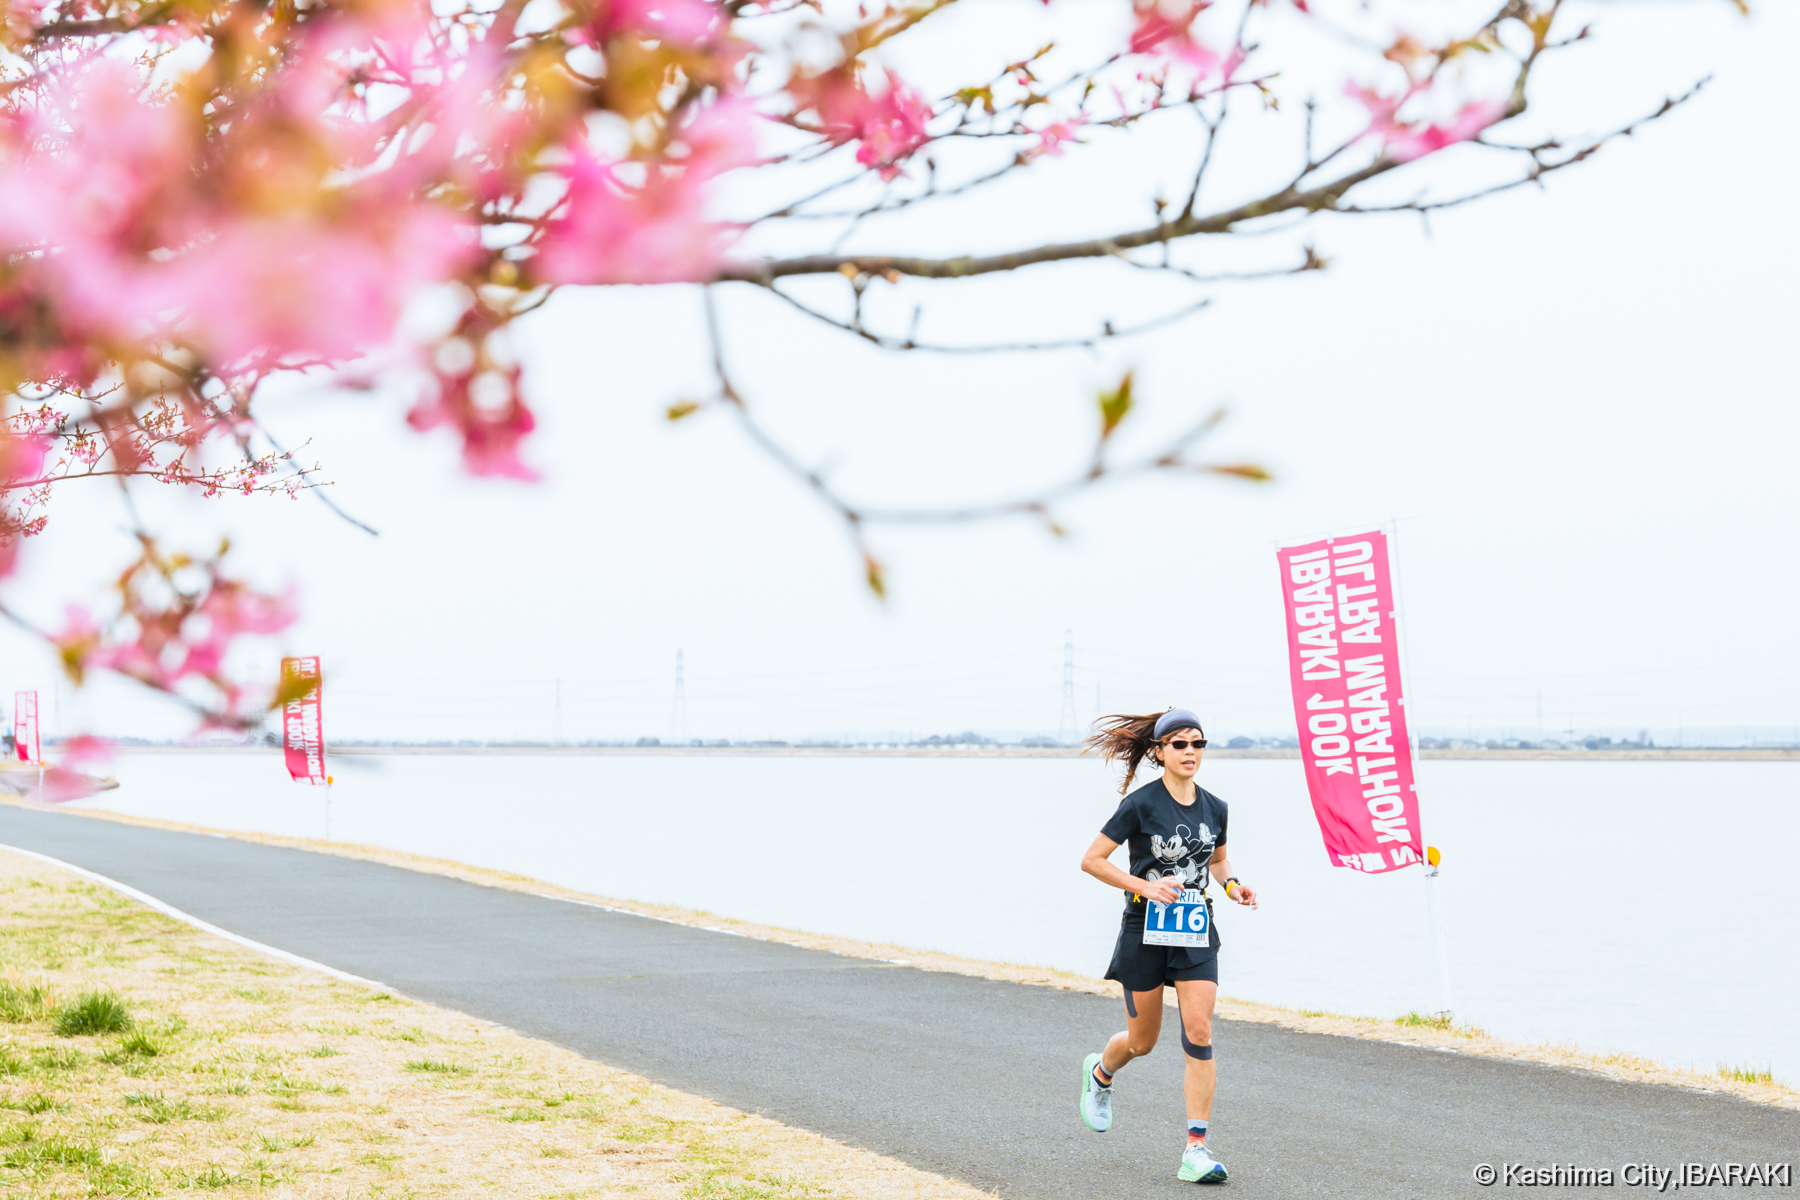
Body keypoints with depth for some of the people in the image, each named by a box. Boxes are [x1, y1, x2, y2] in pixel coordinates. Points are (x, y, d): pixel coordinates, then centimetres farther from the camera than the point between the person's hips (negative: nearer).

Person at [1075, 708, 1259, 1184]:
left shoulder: (1214, 807, 4)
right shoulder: (1141, 804, -11)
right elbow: (1091, 860, -10)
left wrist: (1232, 885, 1)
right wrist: (1145, 886, -20)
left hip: (1196, 932, 3)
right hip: (1146, 931, -3)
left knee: (1199, 1034, -11)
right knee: (1142, 1041, 9)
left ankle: (1196, 1150, -9)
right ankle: (1100, 1073, 46)